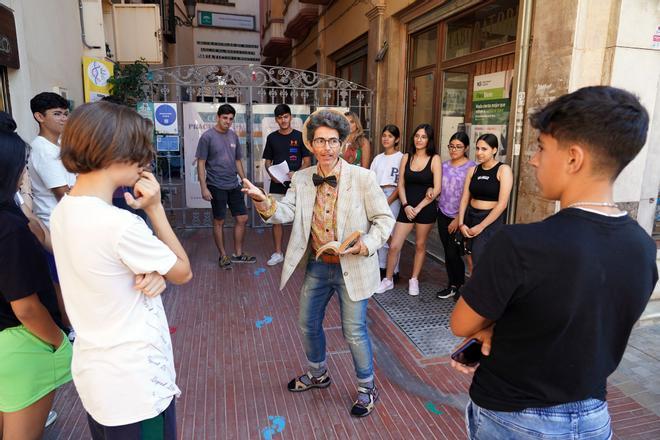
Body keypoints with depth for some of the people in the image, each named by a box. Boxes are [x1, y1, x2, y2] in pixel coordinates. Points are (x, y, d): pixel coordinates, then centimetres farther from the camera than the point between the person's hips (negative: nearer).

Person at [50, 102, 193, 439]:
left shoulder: (63, 211, -2)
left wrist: (152, 271, -13)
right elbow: (183, 272, -13)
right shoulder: (119, 224, -29)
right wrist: (155, 209, -12)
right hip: (134, 385, -8)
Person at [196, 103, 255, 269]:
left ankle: (238, 254, 22)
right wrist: (204, 188, -13)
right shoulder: (207, 136, -8)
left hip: (234, 185, 6)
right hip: (217, 187, -6)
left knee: (242, 218, 7)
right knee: (219, 222, 5)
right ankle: (223, 255, 20)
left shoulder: (233, 136, 7)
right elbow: (201, 163, -8)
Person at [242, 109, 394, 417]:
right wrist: (262, 200, -28)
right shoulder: (302, 179, -1)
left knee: (354, 331, 5)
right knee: (308, 323, 20)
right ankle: (318, 374, 48)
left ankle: (367, 388, 33)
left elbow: (384, 219, -9)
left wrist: (366, 245, -24)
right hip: (316, 265, 6)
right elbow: (286, 212, -9)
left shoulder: (363, 177, -14)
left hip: (352, 267, -5)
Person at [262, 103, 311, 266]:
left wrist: (296, 173, -18)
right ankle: (278, 253, 15)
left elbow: (307, 161, 0)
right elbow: (268, 161, 12)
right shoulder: (272, 137, 8)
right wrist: (271, 174, -8)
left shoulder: (299, 136, 1)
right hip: (277, 185, 2)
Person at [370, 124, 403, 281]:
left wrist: (388, 201, -14)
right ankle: (381, 267, 20)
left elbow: (401, 184, -8)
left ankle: (394, 271, 4)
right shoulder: (378, 158, 15)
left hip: (393, 196, -5)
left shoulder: (401, 158, -2)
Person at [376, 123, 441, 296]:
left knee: (420, 245, 10)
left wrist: (418, 208, -12)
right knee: (394, 246, -1)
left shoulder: (434, 159, -3)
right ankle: (388, 280, 16)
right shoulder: (406, 157, 6)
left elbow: (437, 189, -7)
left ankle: (414, 281, 27)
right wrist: (406, 205, -10)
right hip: (407, 208, 2)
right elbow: (401, 185, 4)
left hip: (426, 209, -2)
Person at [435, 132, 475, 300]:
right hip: (443, 215, 5)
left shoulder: (471, 168, -8)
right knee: (447, 253, 10)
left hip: (459, 218, -5)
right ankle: (452, 285, 25)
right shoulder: (444, 165, 9)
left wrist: (459, 219, -12)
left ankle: (461, 286, 17)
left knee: (453, 253, -4)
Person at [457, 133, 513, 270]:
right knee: (472, 265, 11)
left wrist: (481, 226, -14)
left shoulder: (503, 170, -7)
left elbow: (502, 204, -13)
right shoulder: (473, 170, 8)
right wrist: (461, 223, -6)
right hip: (470, 218, 5)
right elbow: (465, 199, 6)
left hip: (491, 221, -5)